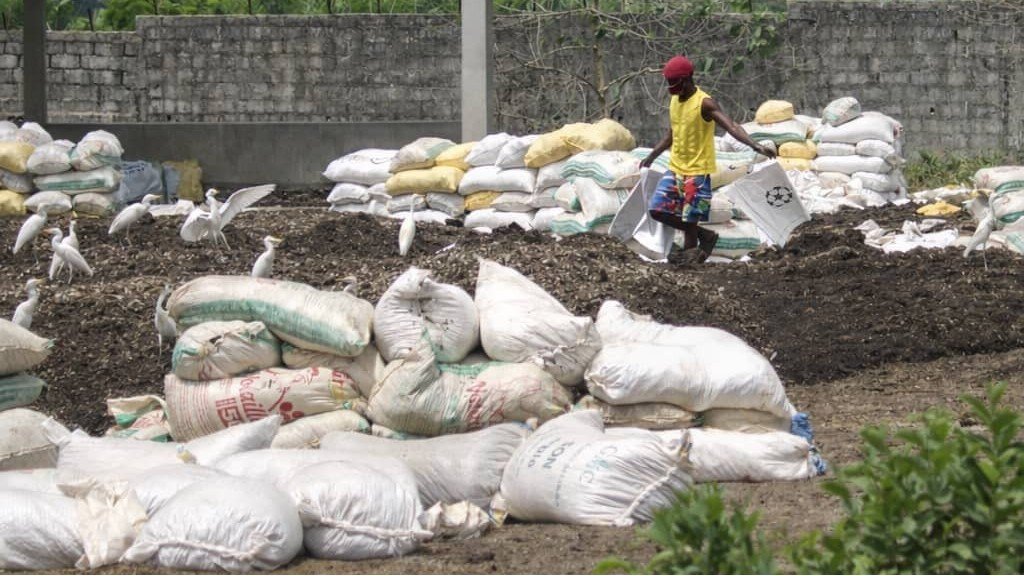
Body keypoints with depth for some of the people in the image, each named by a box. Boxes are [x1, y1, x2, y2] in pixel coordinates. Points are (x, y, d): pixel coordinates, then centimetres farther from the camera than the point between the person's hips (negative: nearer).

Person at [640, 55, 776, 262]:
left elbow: (731, 126, -29)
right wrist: (651, 157, 31)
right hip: (675, 169, 8)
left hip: (698, 172, -8)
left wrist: (755, 146, -44)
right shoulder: (674, 101, 8)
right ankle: (704, 235, 14)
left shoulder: (704, 103, -16)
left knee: (689, 218, -6)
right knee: (657, 210, 1)